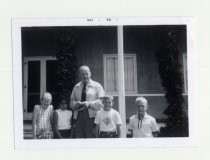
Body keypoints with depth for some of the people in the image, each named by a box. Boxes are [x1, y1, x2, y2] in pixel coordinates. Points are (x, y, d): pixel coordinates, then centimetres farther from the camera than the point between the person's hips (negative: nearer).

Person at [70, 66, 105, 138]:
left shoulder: (97, 86, 5)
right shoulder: (76, 87, 17)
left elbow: (101, 102, -4)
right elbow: (72, 103, 17)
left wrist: (89, 104, -16)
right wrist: (76, 104, -5)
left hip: (91, 116, -4)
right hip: (78, 116, 4)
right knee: (78, 137, -1)